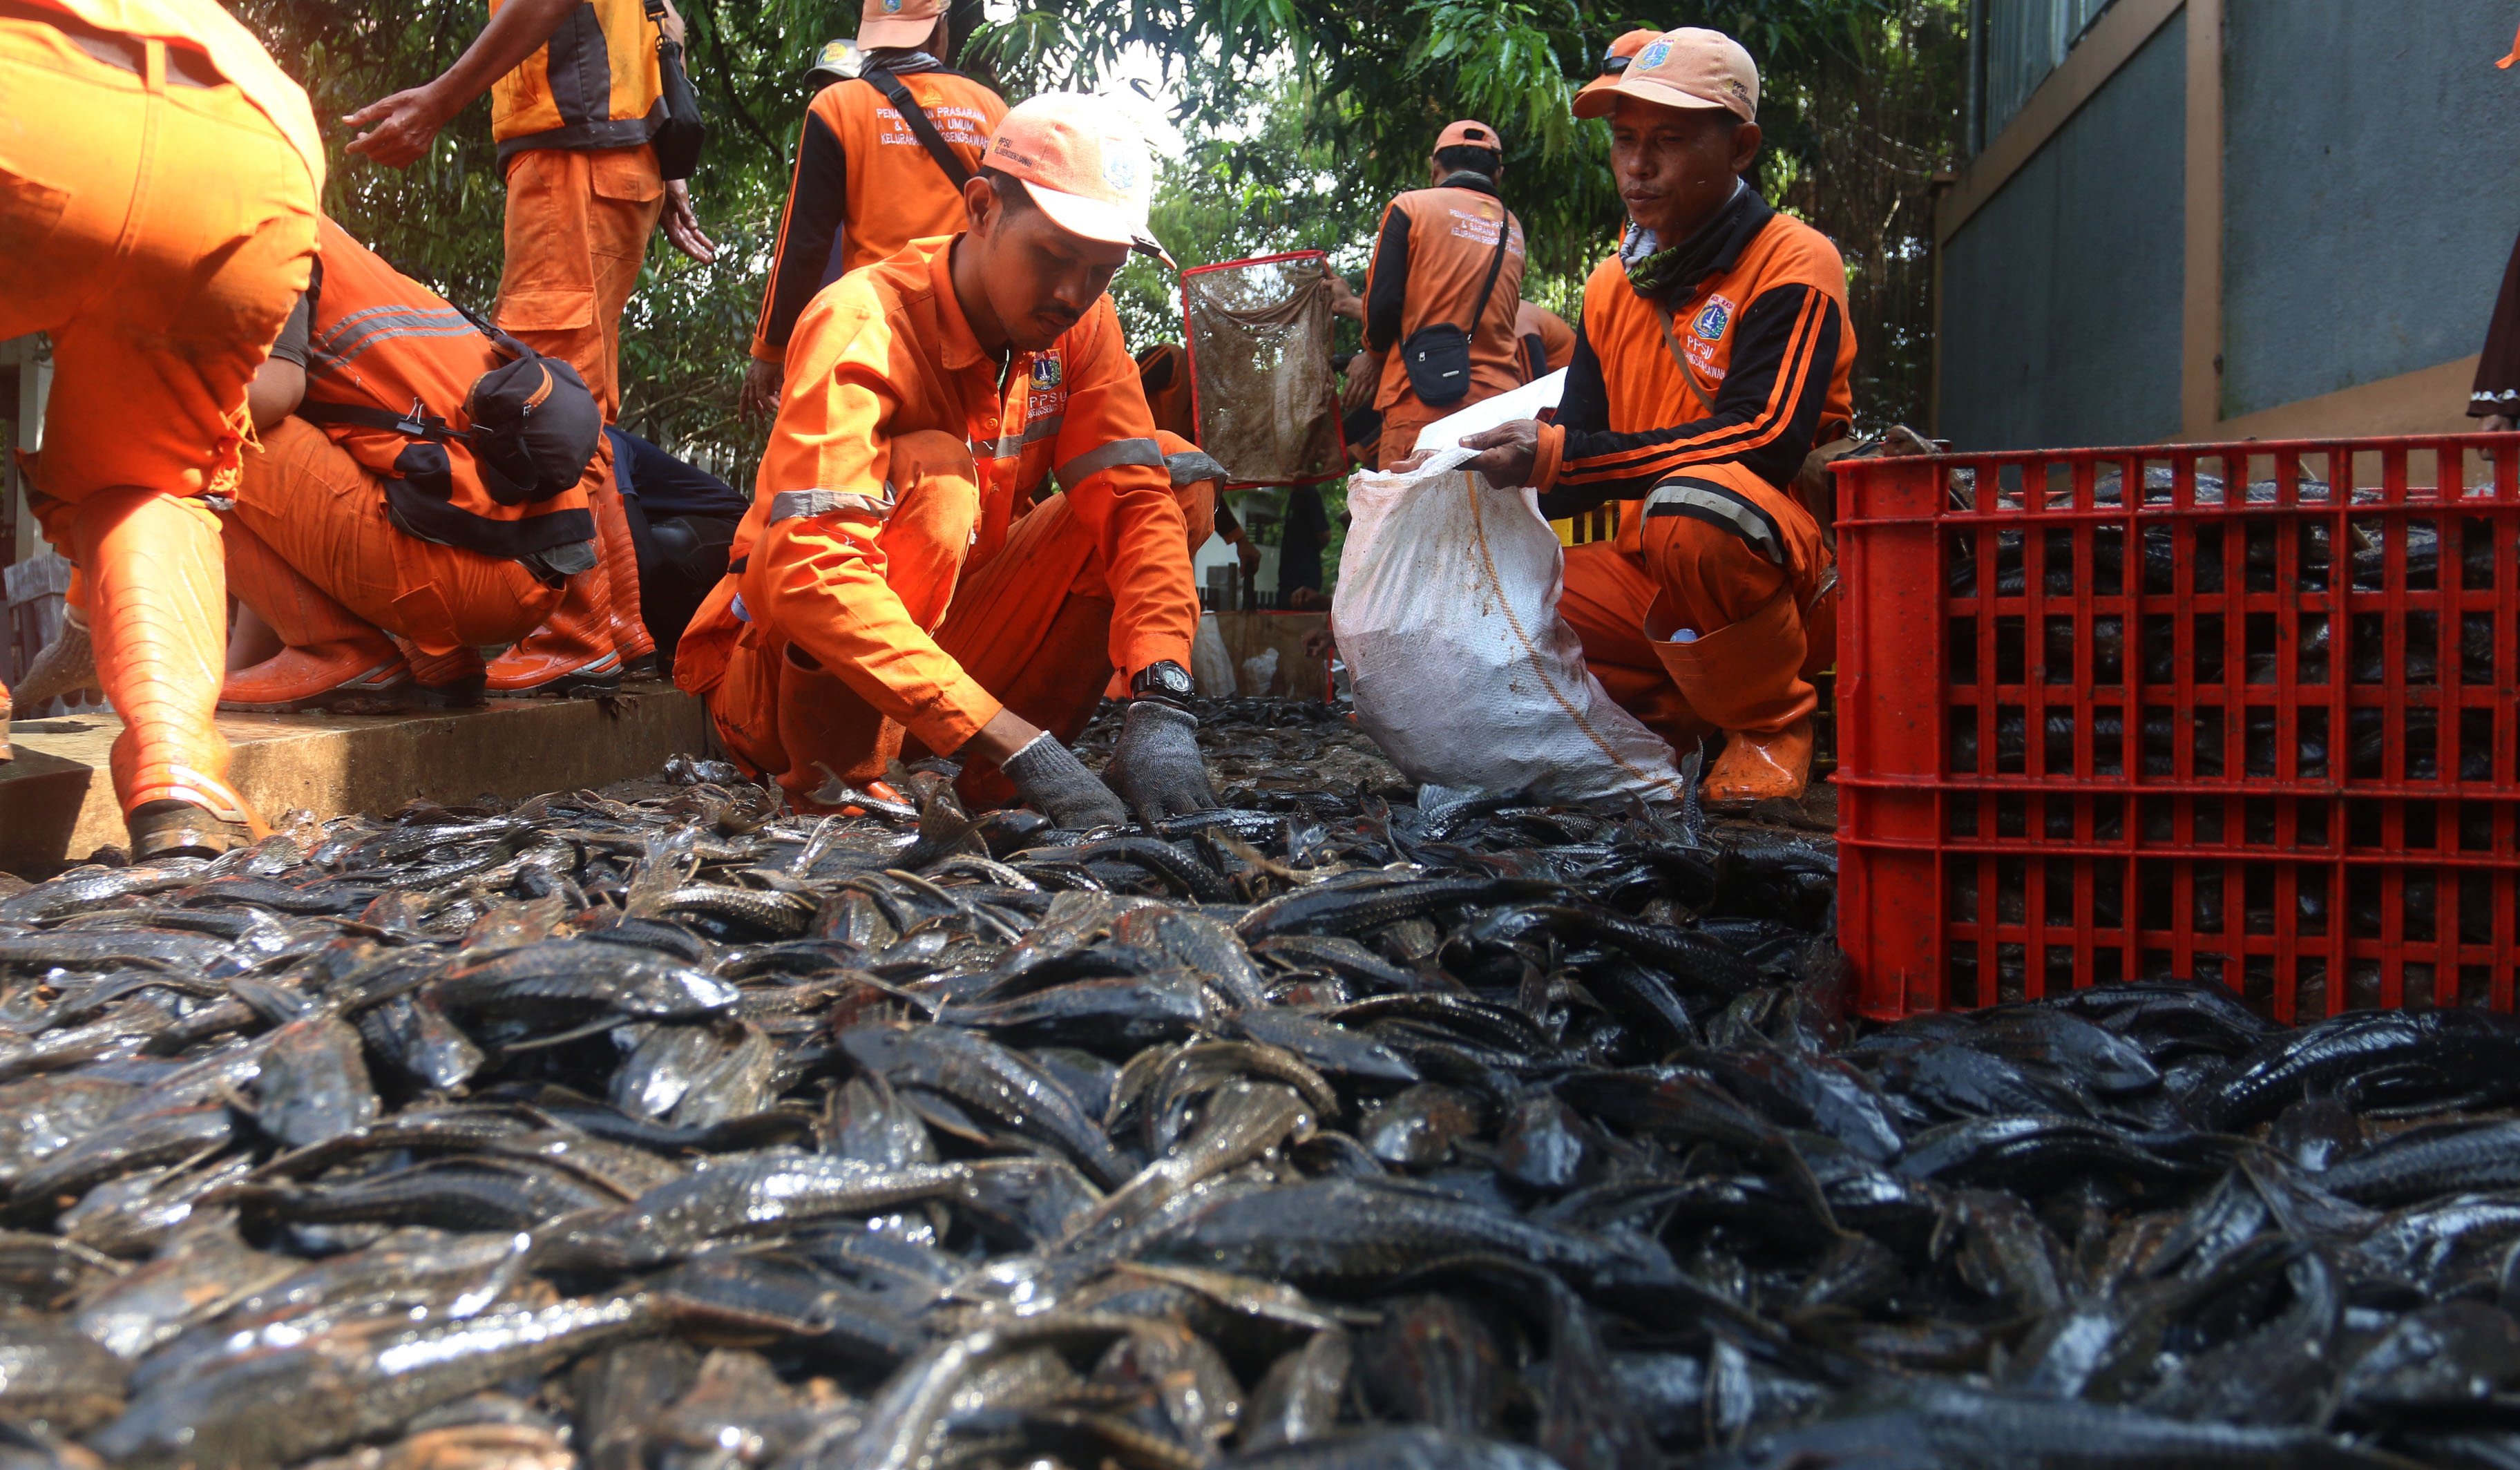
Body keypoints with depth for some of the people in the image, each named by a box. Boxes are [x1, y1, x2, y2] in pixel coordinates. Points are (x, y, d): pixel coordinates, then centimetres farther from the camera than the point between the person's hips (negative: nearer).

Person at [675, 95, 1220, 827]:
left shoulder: (1080, 325, -5)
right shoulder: (864, 325, -24)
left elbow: (1137, 499, -13)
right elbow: (808, 573, -36)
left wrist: (1161, 702, -32)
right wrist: (1013, 740, -44)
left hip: (953, 643, 6)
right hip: (784, 672, -6)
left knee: (1179, 479, -9)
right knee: (933, 477, -32)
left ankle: (998, 789, -11)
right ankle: (833, 782, -20)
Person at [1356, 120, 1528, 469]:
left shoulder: (1410, 207, 3)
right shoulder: (1513, 230, 18)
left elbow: (1382, 305, -4)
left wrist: (1375, 358, 18)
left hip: (1421, 403, -4)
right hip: (1499, 400, 4)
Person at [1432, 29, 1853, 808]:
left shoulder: (1792, 263, -10)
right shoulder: (1611, 285, 10)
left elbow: (1765, 439, -25)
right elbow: (1576, 458, 11)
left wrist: (1560, 453, -31)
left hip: (1790, 575, -6)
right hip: (1654, 580, 6)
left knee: (1692, 504, -38)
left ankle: (1773, 722, -12)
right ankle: (1662, 712, 6)